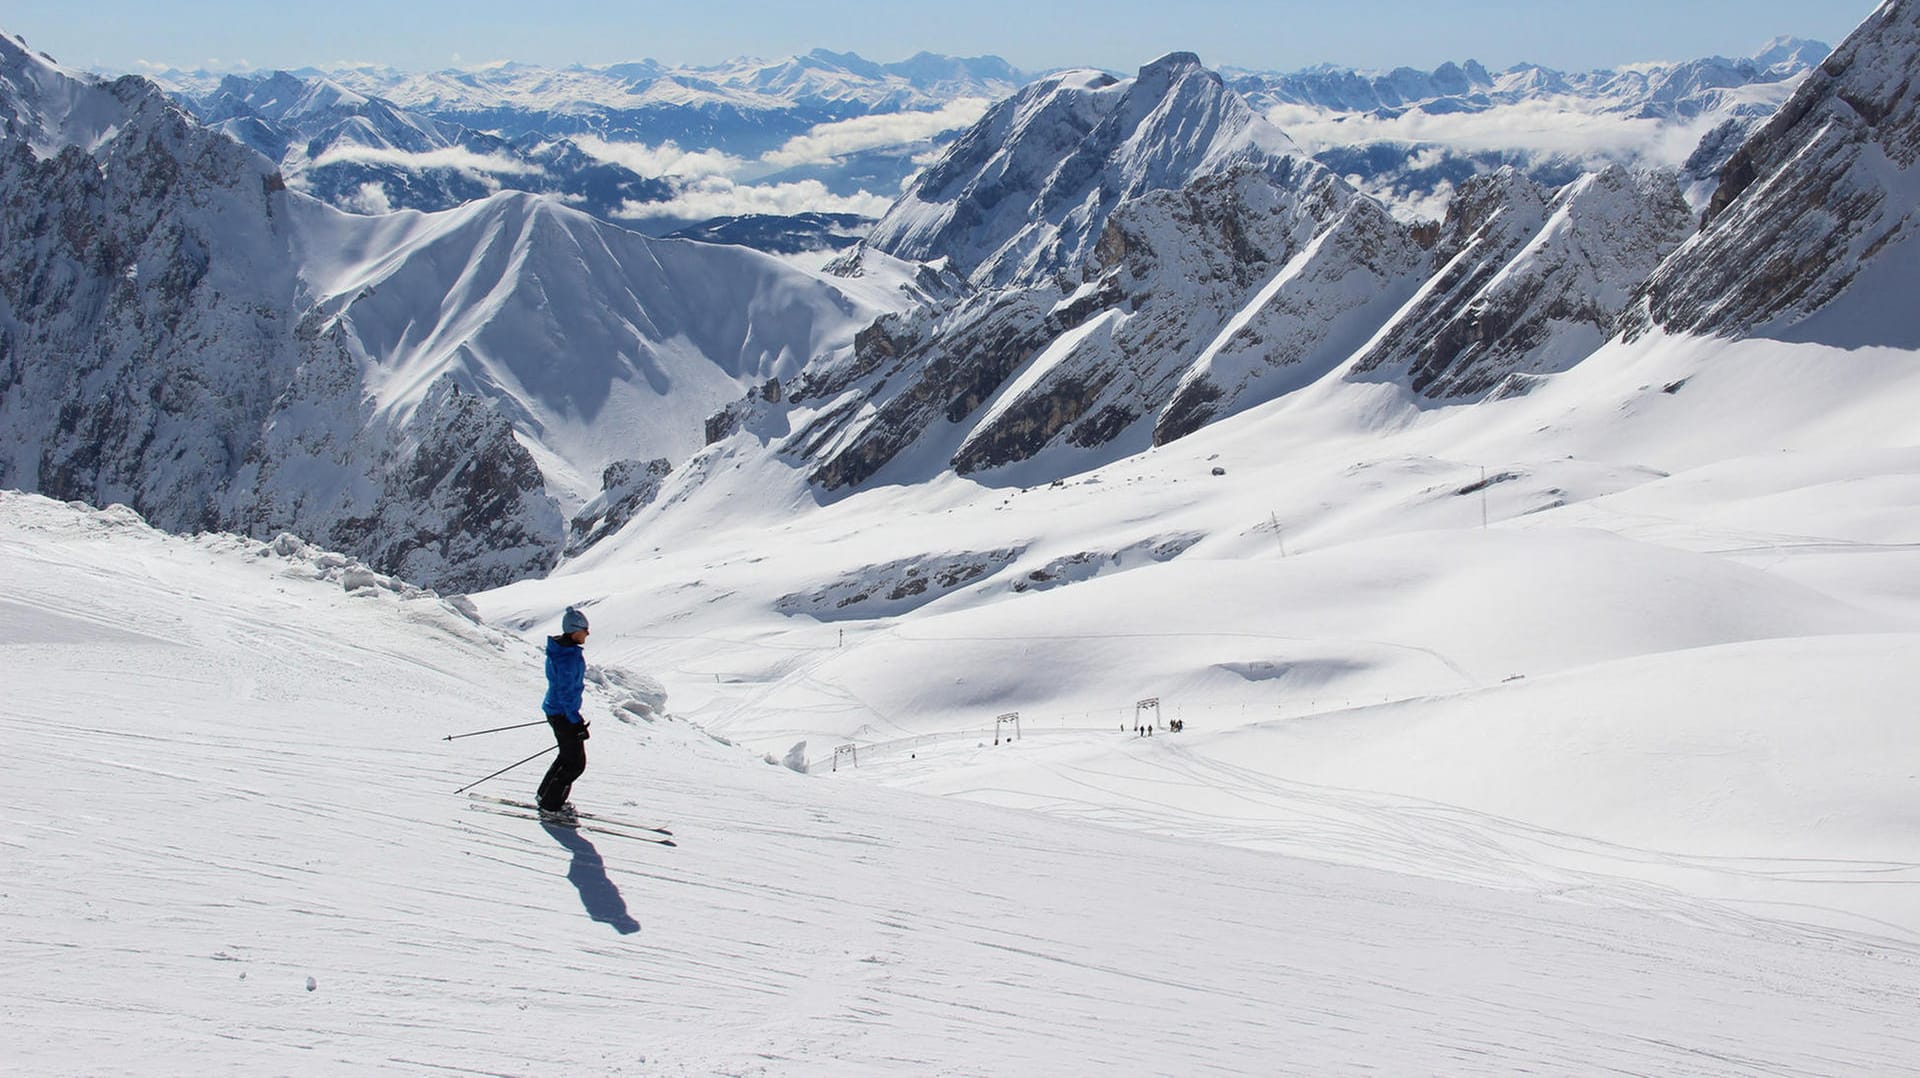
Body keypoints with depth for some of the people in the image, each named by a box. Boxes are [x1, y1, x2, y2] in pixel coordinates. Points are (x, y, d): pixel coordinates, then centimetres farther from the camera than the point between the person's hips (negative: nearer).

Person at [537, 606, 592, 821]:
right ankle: (550, 808, 3)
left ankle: (545, 795, 35)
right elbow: (565, 692, -24)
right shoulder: (569, 657, -25)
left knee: (569, 754, 24)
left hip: (556, 709, 10)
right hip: (563, 714, -10)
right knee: (575, 762, -2)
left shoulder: (560, 650, 7)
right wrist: (576, 722, -21)